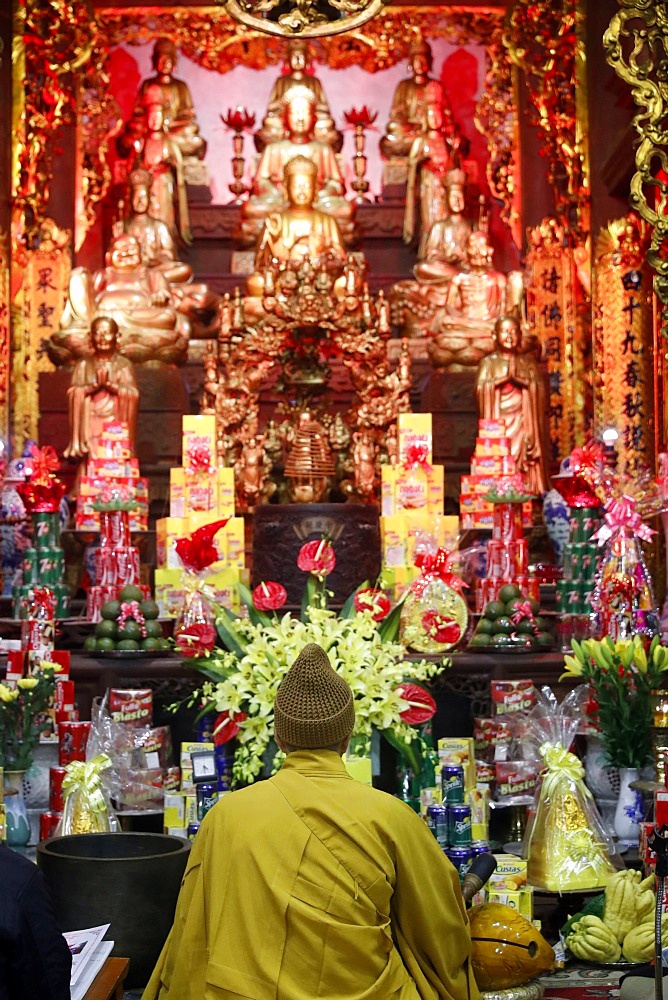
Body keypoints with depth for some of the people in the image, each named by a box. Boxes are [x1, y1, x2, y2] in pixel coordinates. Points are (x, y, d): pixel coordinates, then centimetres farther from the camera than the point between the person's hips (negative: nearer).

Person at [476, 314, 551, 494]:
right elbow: (481, 389, -5)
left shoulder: (527, 362, 12)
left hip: (522, 421, 1)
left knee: (525, 464, -5)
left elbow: (538, 388, 2)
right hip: (498, 421, -1)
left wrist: (517, 378, -11)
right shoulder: (489, 362, 8)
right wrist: (505, 378, -12)